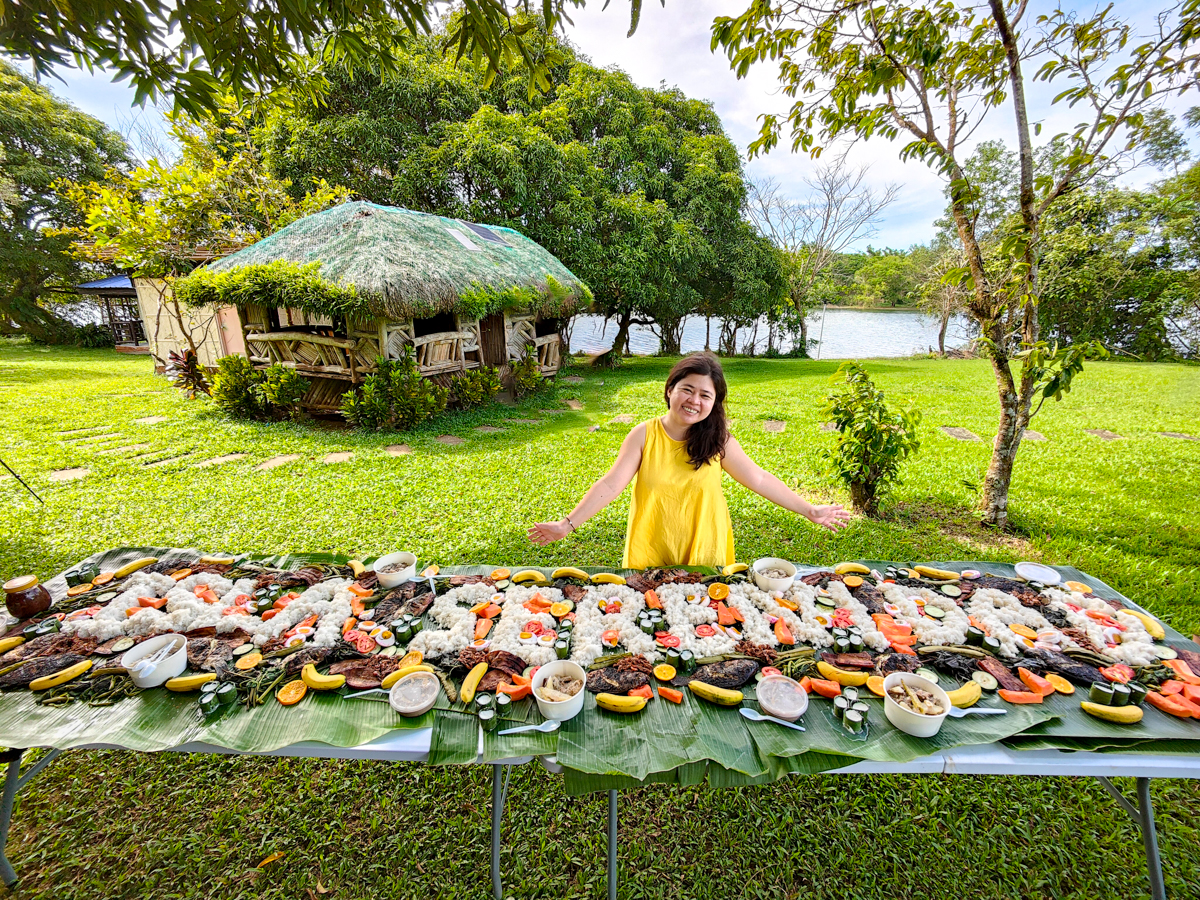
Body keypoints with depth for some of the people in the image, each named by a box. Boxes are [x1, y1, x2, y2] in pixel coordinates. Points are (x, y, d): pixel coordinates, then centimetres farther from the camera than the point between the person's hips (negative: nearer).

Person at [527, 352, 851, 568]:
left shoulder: (719, 442, -8)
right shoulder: (644, 435, -11)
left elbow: (759, 480, -1)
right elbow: (611, 485, -14)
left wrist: (809, 510, -1)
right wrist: (567, 524, -20)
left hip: (704, 551, 1)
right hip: (653, 553, 0)